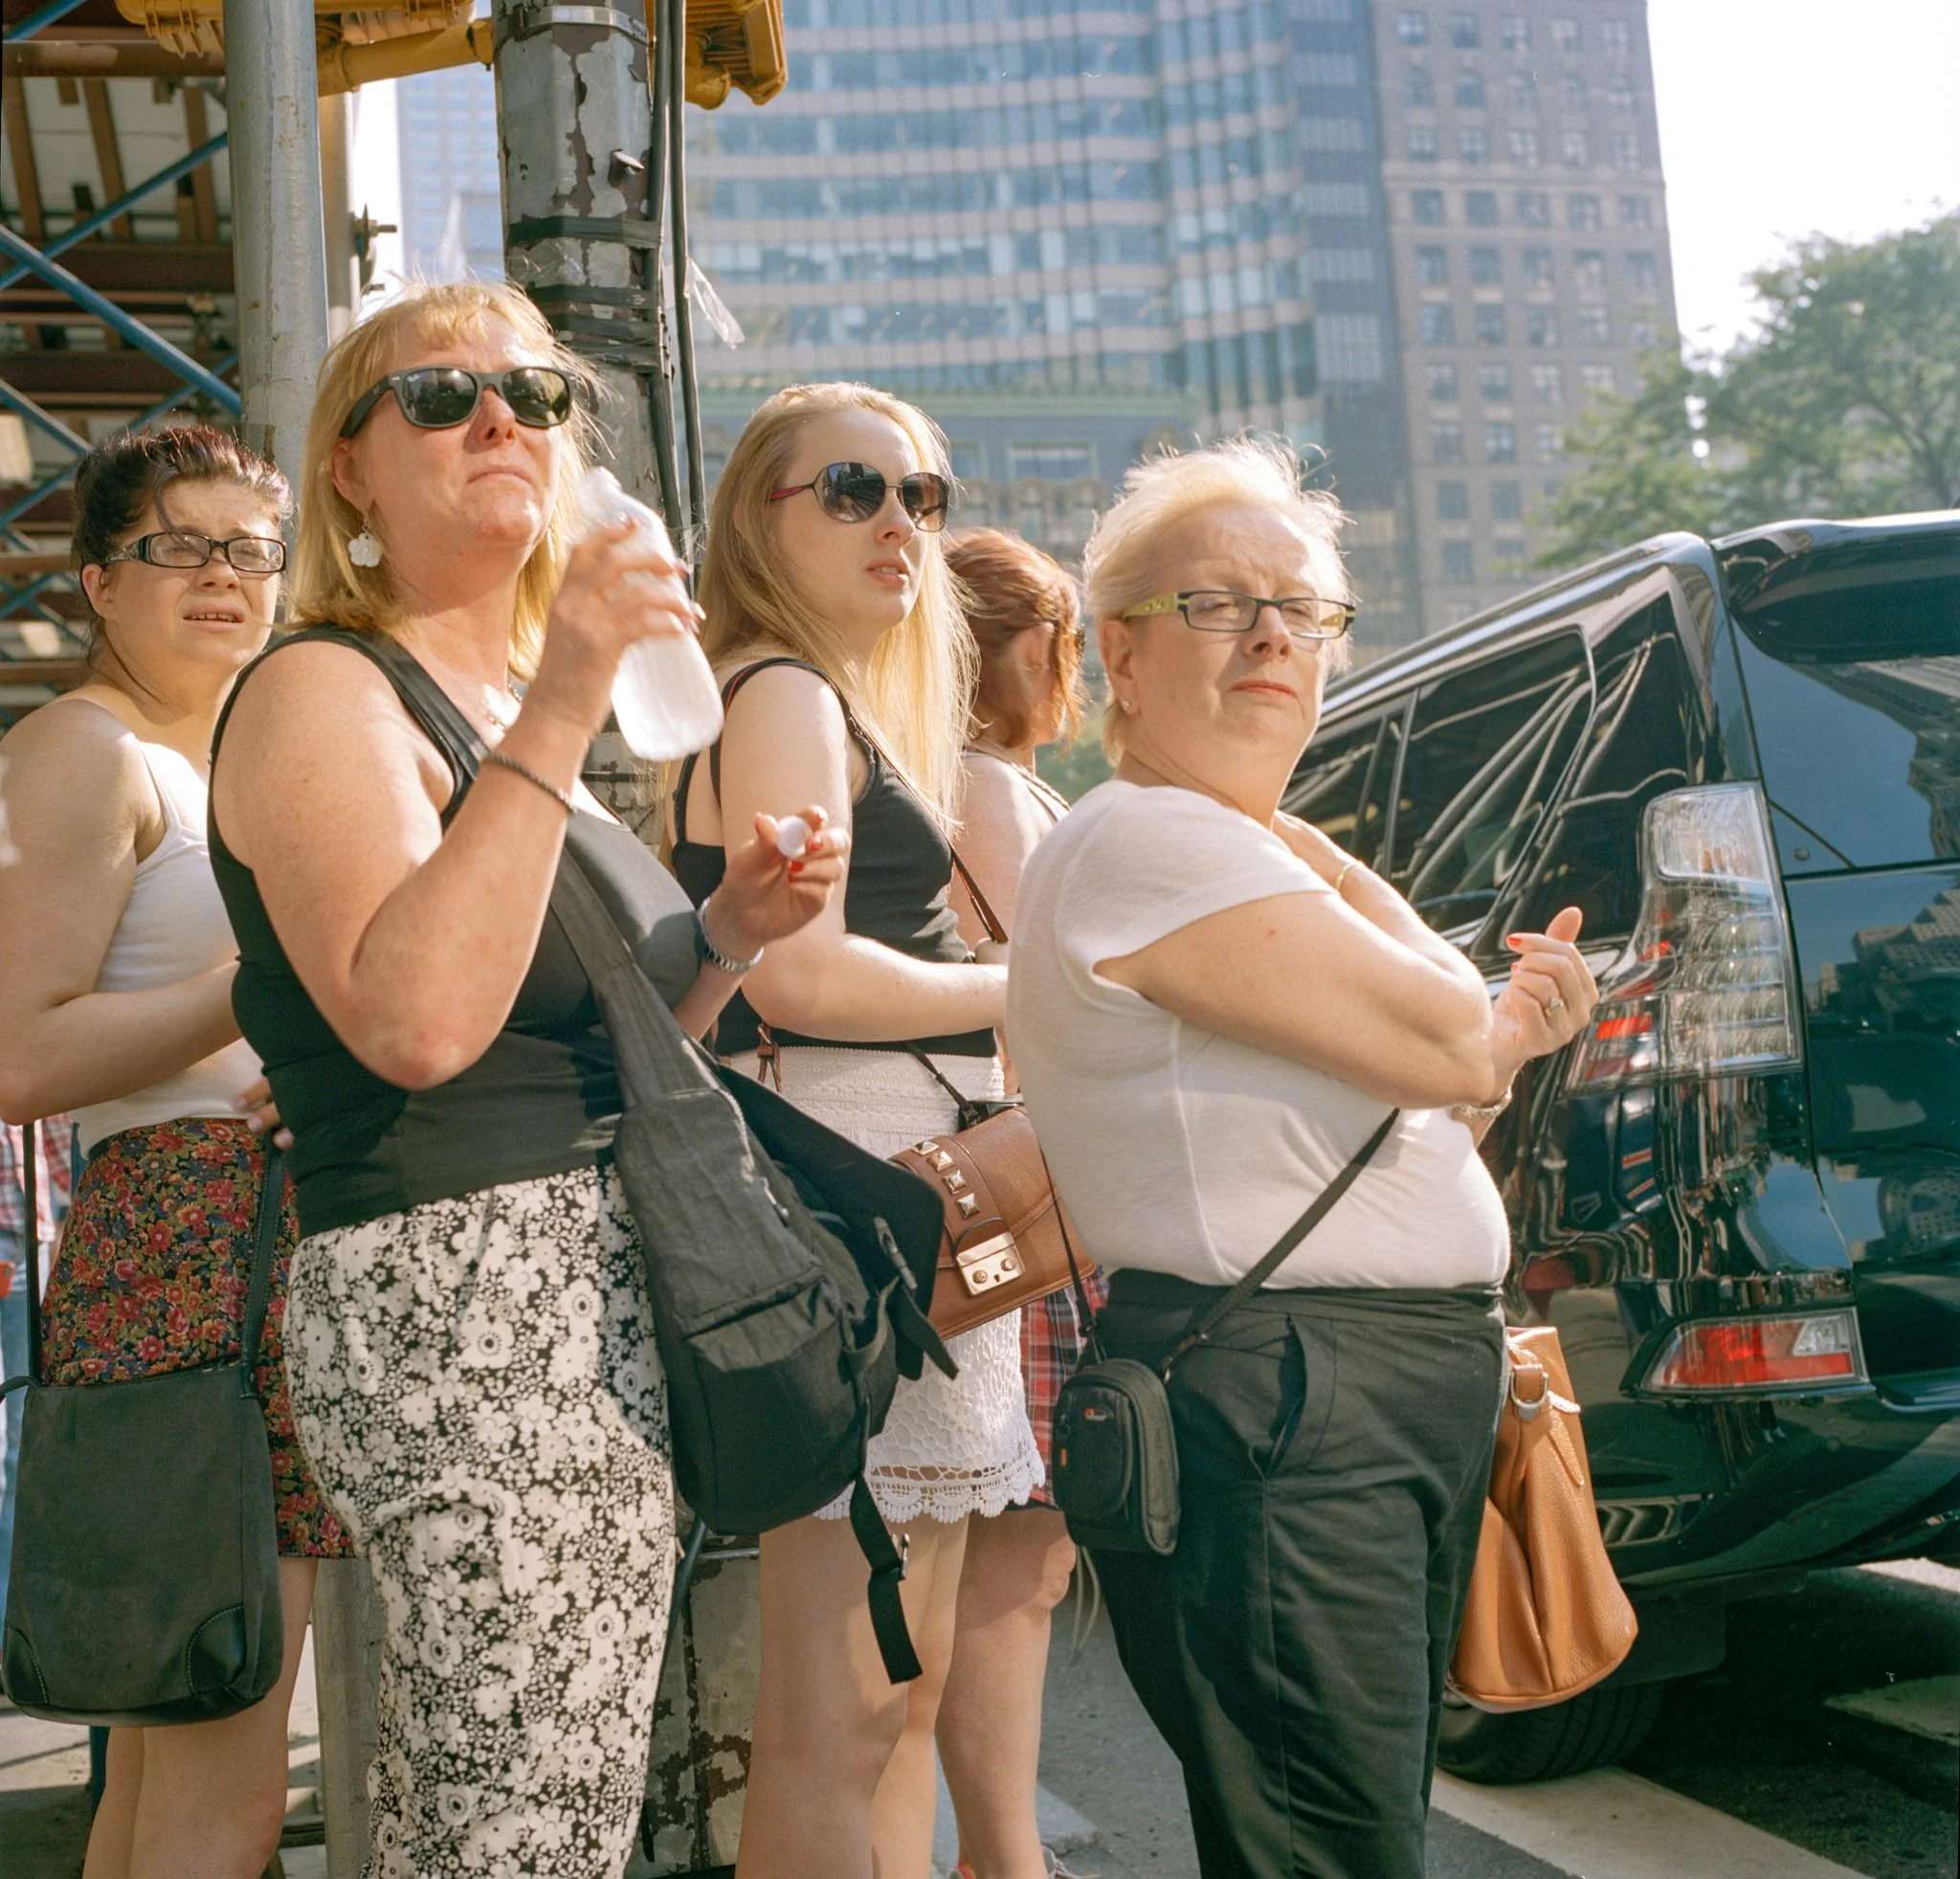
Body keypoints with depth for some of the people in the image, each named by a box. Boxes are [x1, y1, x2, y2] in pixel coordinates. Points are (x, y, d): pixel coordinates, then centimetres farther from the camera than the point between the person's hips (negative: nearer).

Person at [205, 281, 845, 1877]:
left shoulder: (519, 704, 19)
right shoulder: (324, 694, -7)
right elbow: (417, 1021, -24)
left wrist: (729, 932, 8)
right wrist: (555, 715, -23)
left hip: (614, 1304, 9)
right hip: (463, 1310, -9)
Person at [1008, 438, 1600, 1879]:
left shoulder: (1258, 847, 19)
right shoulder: (1148, 845, -14)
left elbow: (1441, 1103, 21)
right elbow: (1438, 1045, -19)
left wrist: (1509, 1021, 1)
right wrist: (1510, 1027, 3)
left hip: (1415, 1385, 10)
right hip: (1272, 1414, -10)